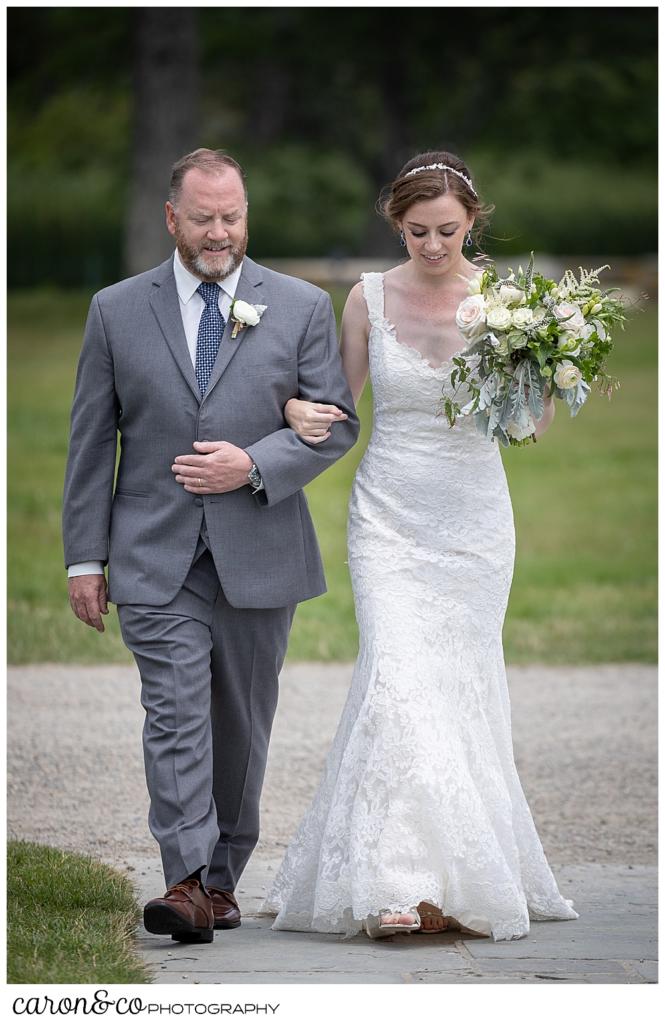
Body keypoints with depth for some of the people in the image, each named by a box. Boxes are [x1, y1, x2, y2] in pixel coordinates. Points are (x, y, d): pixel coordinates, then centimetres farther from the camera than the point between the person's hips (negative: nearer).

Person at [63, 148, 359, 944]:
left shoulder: (302, 308, 4)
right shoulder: (117, 311, 5)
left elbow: (336, 424, 3)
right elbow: (91, 441, 6)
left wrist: (253, 466, -13)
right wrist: (85, 556, 2)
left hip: (258, 556, 1)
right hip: (156, 557, -1)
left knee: (242, 725, 9)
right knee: (175, 715, -13)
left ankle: (223, 877, 21)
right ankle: (186, 881, -20)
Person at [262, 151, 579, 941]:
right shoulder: (370, 298, 1)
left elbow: (536, 424, 1)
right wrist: (300, 407, -10)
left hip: (472, 519, 0)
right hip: (389, 514, 0)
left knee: (458, 688, 1)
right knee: (399, 682, -14)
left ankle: (464, 879, 12)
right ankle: (401, 882, -17)